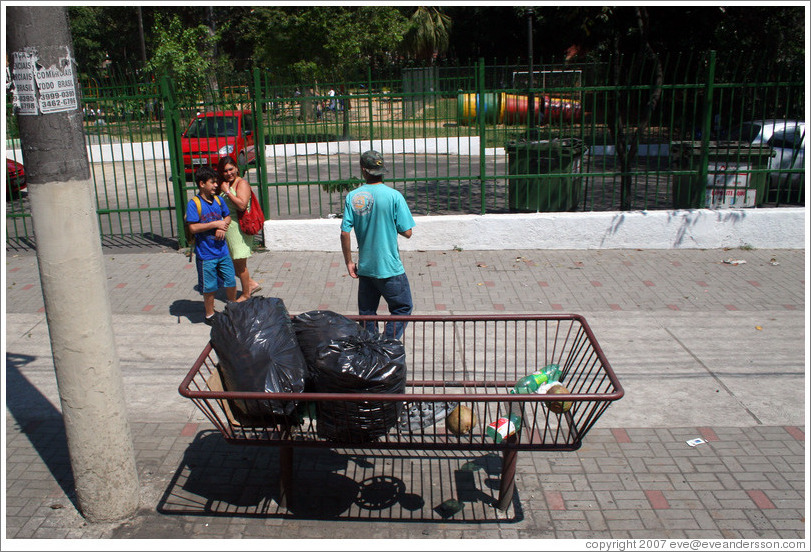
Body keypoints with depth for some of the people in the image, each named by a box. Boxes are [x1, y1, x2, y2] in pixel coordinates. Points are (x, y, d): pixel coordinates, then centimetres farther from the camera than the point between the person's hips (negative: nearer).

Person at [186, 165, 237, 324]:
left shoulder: (218, 200, 4)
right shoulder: (194, 204, -13)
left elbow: (227, 216, 17)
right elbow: (193, 227, -19)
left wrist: (223, 227, -5)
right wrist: (215, 224, -17)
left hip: (222, 250, 5)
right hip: (206, 253, -5)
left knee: (231, 281, 12)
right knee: (209, 287, 6)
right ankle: (209, 314, 25)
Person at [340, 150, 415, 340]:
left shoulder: (352, 197, -4)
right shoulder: (394, 196, -12)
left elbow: (345, 233, -5)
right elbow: (407, 232, -10)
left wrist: (348, 262, 6)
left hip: (365, 267, 4)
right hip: (390, 268, -3)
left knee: (366, 313, 17)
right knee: (402, 309, 12)